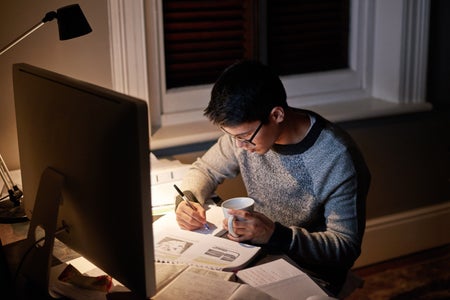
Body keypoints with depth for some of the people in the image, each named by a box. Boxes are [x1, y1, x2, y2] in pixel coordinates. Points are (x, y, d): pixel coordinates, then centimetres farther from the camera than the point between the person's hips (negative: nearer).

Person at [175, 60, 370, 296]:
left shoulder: (337, 159, -24)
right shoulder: (246, 129, -7)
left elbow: (346, 247, -19)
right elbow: (205, 169, 10)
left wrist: (277, 235, -33)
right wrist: (187, 200, -12)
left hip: (313, 276, -5)